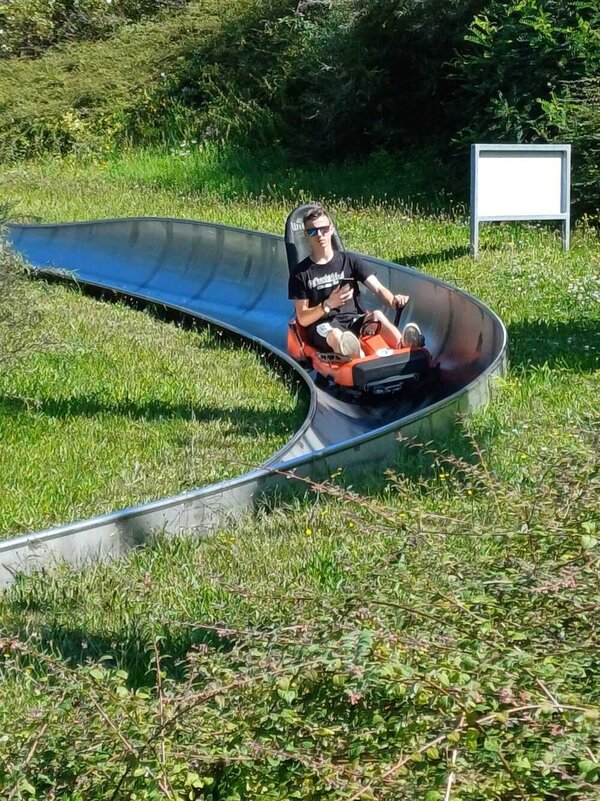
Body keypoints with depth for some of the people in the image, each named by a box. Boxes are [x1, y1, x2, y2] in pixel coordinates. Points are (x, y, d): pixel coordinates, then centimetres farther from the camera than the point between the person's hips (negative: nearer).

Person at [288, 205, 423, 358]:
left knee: (377, 316, -32)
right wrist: (328, 305, -17)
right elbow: (303, 319, 1)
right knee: (336, 335, -39)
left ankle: (406, 349, -62)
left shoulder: (350, 260, 11)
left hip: (353, 320, 2)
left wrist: (393, 300, -24)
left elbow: (378, 288, 0)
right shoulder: (301, 272, 6)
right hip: (322, 326, -2)